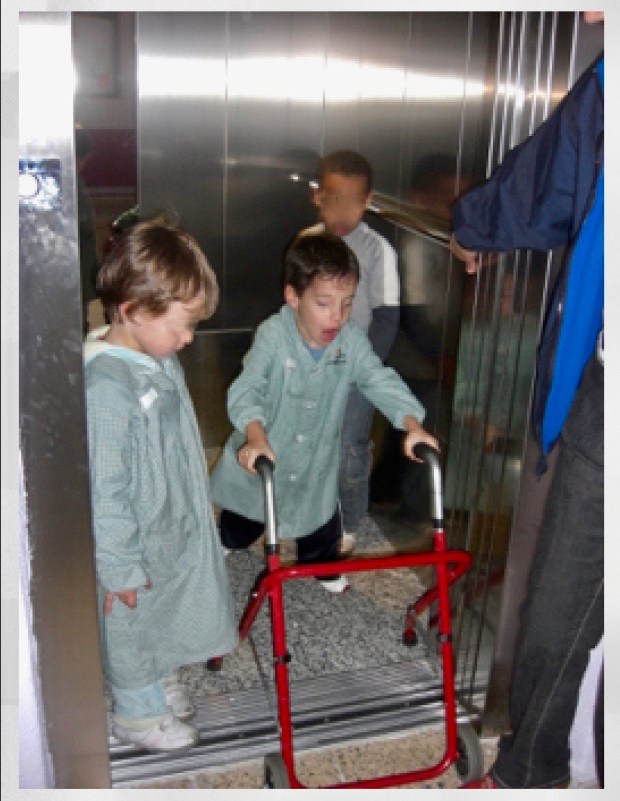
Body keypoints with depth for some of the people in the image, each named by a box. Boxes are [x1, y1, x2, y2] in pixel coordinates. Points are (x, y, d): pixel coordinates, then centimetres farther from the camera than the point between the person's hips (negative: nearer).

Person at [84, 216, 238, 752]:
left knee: (169, 615, 29)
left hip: (178, 527, 8)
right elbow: (104, 490, -28)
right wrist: (121, 569, -20)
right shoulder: (107, 387, -34)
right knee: (131, 628, 18)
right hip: (136, 548, -8)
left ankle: (162, 680, 54)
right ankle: (138, 713, 41)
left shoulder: (160, 356, -5)